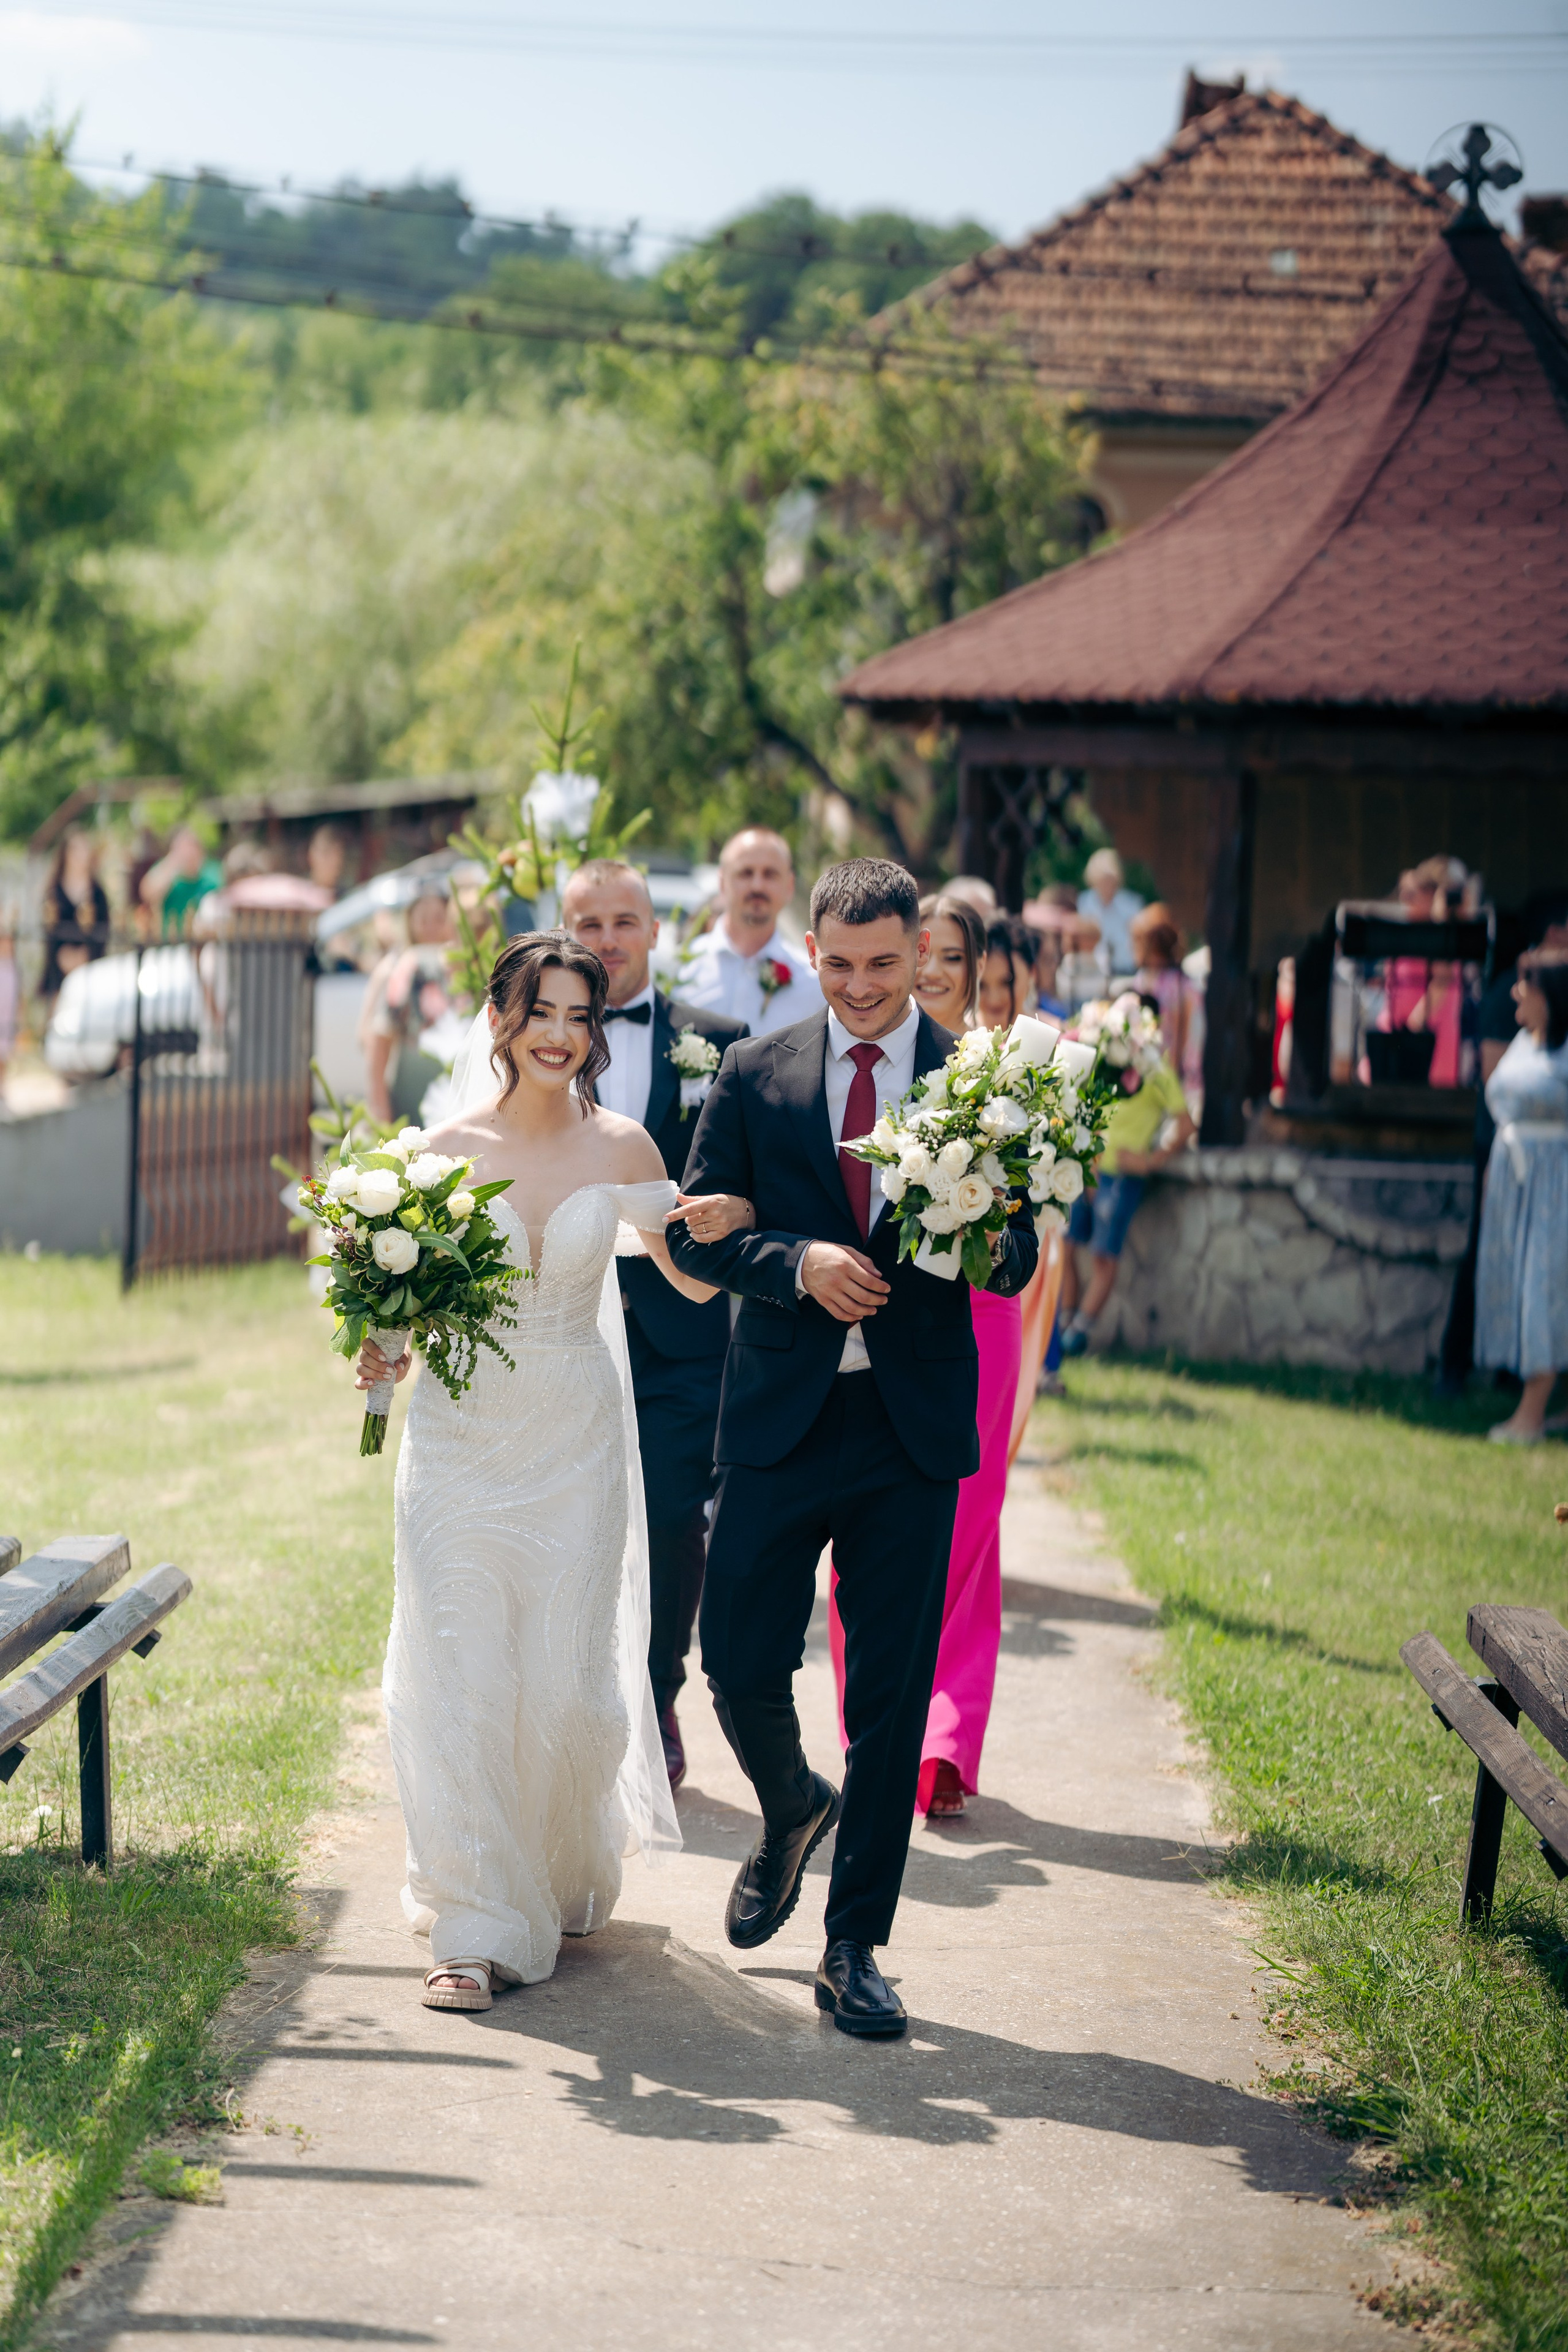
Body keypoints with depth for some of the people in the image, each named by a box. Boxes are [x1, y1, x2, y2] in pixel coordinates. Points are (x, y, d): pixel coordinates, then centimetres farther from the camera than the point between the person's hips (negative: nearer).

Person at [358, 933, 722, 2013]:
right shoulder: (444, 1152, -1)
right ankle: (479, 1926, 4)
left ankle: (569, 1875, 31)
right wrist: (383, 1355, -16)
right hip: (462, 1438, 0)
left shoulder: (620, 1149, 0)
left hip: (577, 1446, 0)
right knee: (461, 1681, -4)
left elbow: (696, 1275, 6)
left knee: (573, 1685, 2)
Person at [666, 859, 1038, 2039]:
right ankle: (793, 1810, 37)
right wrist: (796, 1263, -15)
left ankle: (856, 1948, 14)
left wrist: (988, 1243, -22)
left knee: (892, 1698, 3)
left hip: (912, 1424, -1)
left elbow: (1019, 1257, 2)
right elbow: (697, 1231, 3)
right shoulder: (754, 1076, 4)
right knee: (742, 1669, 2)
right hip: (779, 1415, 1)